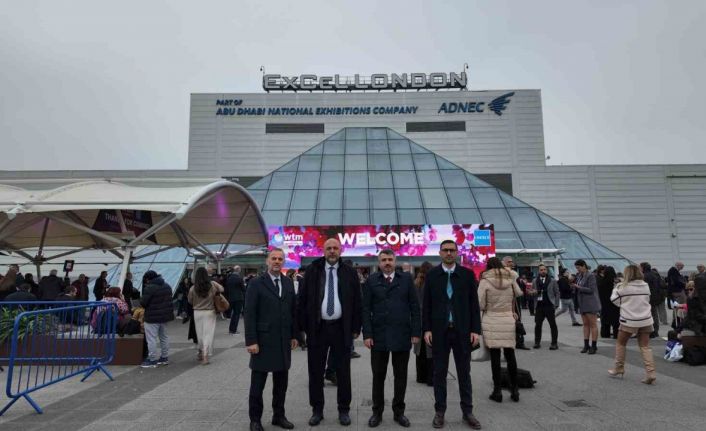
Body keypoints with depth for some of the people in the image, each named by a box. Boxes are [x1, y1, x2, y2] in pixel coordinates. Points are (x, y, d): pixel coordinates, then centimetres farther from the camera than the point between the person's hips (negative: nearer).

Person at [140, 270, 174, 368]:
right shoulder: (167, 286, 10)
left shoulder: (149, 288, -17)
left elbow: (143, 302, -18)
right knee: (164, 337, 17)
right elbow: (169, 300, 16)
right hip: (165, 315, 8)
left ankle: (152, 360, 2)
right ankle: (164, 357, 24)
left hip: (152, 317, -8)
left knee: (152, 339, -1)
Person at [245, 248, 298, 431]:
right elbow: (250, 314, -10)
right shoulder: (256, 284, -7)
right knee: (258, 383, 7)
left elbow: (293, 310, 11)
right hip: (263, 341, -4)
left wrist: (294, 335, 8)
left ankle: (279, 415, 27)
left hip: (283, 341, 5)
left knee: (281, 382, 12)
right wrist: (251, 341, -14)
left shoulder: (289, 283, 8)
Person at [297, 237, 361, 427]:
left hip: (341, 328, 0)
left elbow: (357, 302, 3)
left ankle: (344, 410, 24)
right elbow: (303, 299, 2)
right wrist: (303, 326, -3)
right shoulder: (312, 271, 2)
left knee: (343, 372, 9)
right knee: (316, 371, 9)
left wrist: (356, 328, 0)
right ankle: (317, 410, 24)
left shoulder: (350, 272, 1)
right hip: (317, 328, 1)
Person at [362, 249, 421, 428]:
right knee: (378, 376, 8)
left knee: (401, 376, 10)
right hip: (378, 335, 0)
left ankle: (399, 412, 25)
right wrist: (367, 334, -8)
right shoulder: (371, 281, 2)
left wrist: (416, 332, -3)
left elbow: (414, 307, 2)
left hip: (402, 335, 1)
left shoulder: (406, 278, 3)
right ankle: (377, 412, 22)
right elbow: (366, 309, -1)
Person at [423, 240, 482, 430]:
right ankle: (439, 411, 20)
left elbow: (474, 304, 2)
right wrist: (427, 329, -5)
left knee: (464, 372, 10)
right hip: (439, 331, 0)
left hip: (462, 331, 0)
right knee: (439, 373, 8)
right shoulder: (431, 275, 1)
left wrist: (475, 330, -3)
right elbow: (426, 305, 1)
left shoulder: (467, 274, 1)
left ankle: (467, 411, 23)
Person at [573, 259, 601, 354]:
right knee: (585, 324, 11)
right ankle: (586, 345, 15)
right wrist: (574, 287, -4)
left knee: (593, 324, -1)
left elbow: (591, 290, -17)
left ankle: (594, 346, 4)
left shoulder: (590, 275, -11)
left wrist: (579, 287, -18)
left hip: (591, 303, -8)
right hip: (582, 303, 8)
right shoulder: (579, 275, 11)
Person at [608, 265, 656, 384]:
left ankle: (618, 369, 21)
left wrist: (616, 288, 12)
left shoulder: (623, 287, -11)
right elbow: (647, 299, 17)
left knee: (620, 343, 13)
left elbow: (615, 300, -1)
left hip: (629, 321, -4)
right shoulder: (645, 286, 4)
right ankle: (650, 373, -1)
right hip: (645, 320, 4)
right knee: (645, 346, 7)